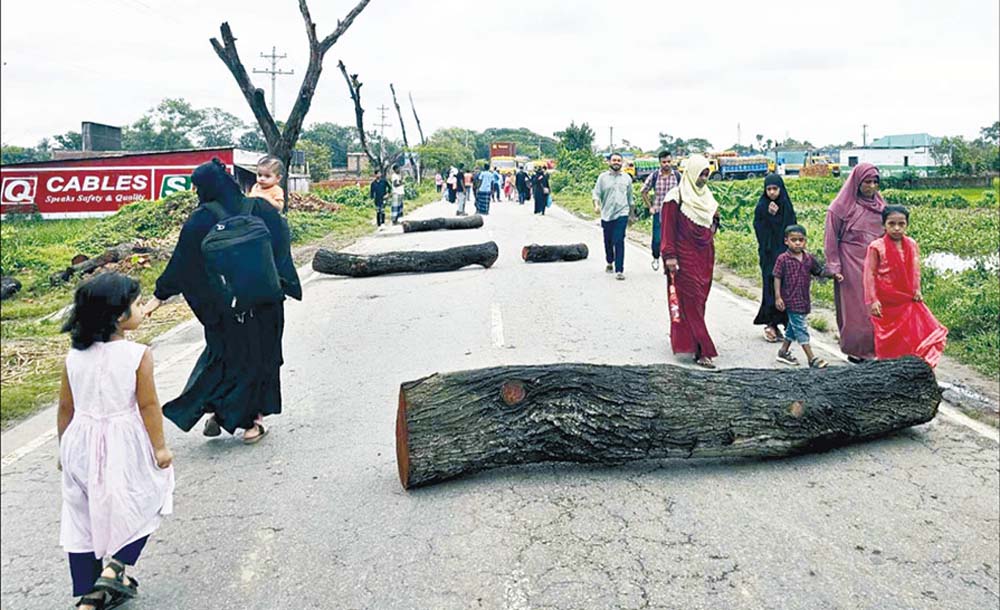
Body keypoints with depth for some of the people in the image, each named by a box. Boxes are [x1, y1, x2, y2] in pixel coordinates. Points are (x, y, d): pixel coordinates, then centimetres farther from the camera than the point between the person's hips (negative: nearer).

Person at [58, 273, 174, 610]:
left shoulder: (74, 357, -2)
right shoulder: (138, 355, -16)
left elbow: (66, 407, 5)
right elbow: (148, 406, -12)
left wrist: (64, 448, 18)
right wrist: (160, 446, -2)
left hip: (81, 444, 5)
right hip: (124, 445, -4)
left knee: (83, 519, 15)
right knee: (141, 504, 19)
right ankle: (114, 567, 6)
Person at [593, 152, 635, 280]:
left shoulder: (627, 178, 9)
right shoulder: (603, 177, 4)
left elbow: (630, 197, 16)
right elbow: (596, 193, 1)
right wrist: (596, 205, -19)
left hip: (622, 214, -1)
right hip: (606, 214, 1)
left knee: (619, 242, -11)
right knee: (608, 241, 13)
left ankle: (619, 270, -11)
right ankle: (610, 262, 38)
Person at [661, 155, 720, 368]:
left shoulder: (706, 196, 13)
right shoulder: (676, 198, -10)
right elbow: (668, 228, -12)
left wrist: (715, 219, 5)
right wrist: (669, 255, -17)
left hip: (704, 257, 8)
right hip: (685, 258, -8)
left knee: (699, 300, 10)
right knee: (690, 302, -8)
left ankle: (682, 339, 23)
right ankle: (702, 351, -10)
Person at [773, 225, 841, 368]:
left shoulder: (808, 258, 5)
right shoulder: (783, 259, -11)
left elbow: (819, 272, 15)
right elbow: (777, 278, -10)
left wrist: (833, 275, 0)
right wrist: (778, 297, -15)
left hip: (804, 299, 6)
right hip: (791, 300, -6)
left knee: (793, 325, 16)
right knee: (800, 327, -5)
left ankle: (783, 351, 31)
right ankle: (811, 358, -4)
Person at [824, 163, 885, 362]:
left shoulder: (879, 205, 10)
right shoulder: (842, 206, -6)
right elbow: (831, 239, -4)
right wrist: (834, 268, -7)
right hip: (851, 264, -4)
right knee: (854, 307, 1)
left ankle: (874, 348, 13)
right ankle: (854, 350, 12)